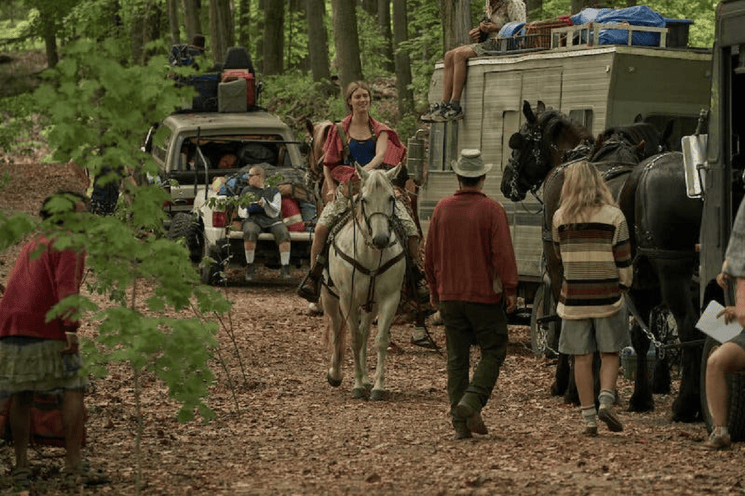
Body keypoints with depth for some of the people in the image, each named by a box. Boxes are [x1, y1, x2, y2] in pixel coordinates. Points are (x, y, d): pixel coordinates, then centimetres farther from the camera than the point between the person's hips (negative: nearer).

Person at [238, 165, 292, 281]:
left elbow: (274, 213, 2)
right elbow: (241, 212, 16)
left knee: (284, 233, -31)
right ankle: (250, 268, -27)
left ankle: (285, 269, -27)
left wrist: (265, 203, -16)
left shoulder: (273, 191, 12)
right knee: (250, 232, -36)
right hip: (253, 219, 0)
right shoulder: (246, 191, 19)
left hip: (272, 220, 0)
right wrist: (248, 209, -6)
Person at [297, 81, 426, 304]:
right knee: (321, 227, -23)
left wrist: (363, 171, -26)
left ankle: (417, 277, 5)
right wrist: (331, 189, -2)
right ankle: (312, 276, -12)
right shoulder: (341, 131, 8)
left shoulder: (380, 130, 8)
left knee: (410, 228, -13)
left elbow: (380, 156, -9)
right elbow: (328, 164, 13)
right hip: (347, 187, 0)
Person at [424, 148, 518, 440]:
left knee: (457, 357, 8)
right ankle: (471, 401, -14)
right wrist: (511, 289, -8)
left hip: (449, 296, 4)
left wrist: (434, 290, 19)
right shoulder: (492, 210, -10)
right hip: (485, 295, -4)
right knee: (493, 352, 7)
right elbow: (503, 253, -15)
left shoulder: (442, 208, 3)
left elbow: (430, 253, 9)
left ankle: (460, 422, 6)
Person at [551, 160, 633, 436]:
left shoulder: (560, 217, 0)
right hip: (607, 294, -1)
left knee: (582, 357, 6)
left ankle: (589, 418, 6)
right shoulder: (614, 216, -6)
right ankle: (606, 401, -10)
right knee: (610, 354, 11)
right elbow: (623, 258, -5)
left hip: (574, 296, 1)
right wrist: (624, 284, 10)